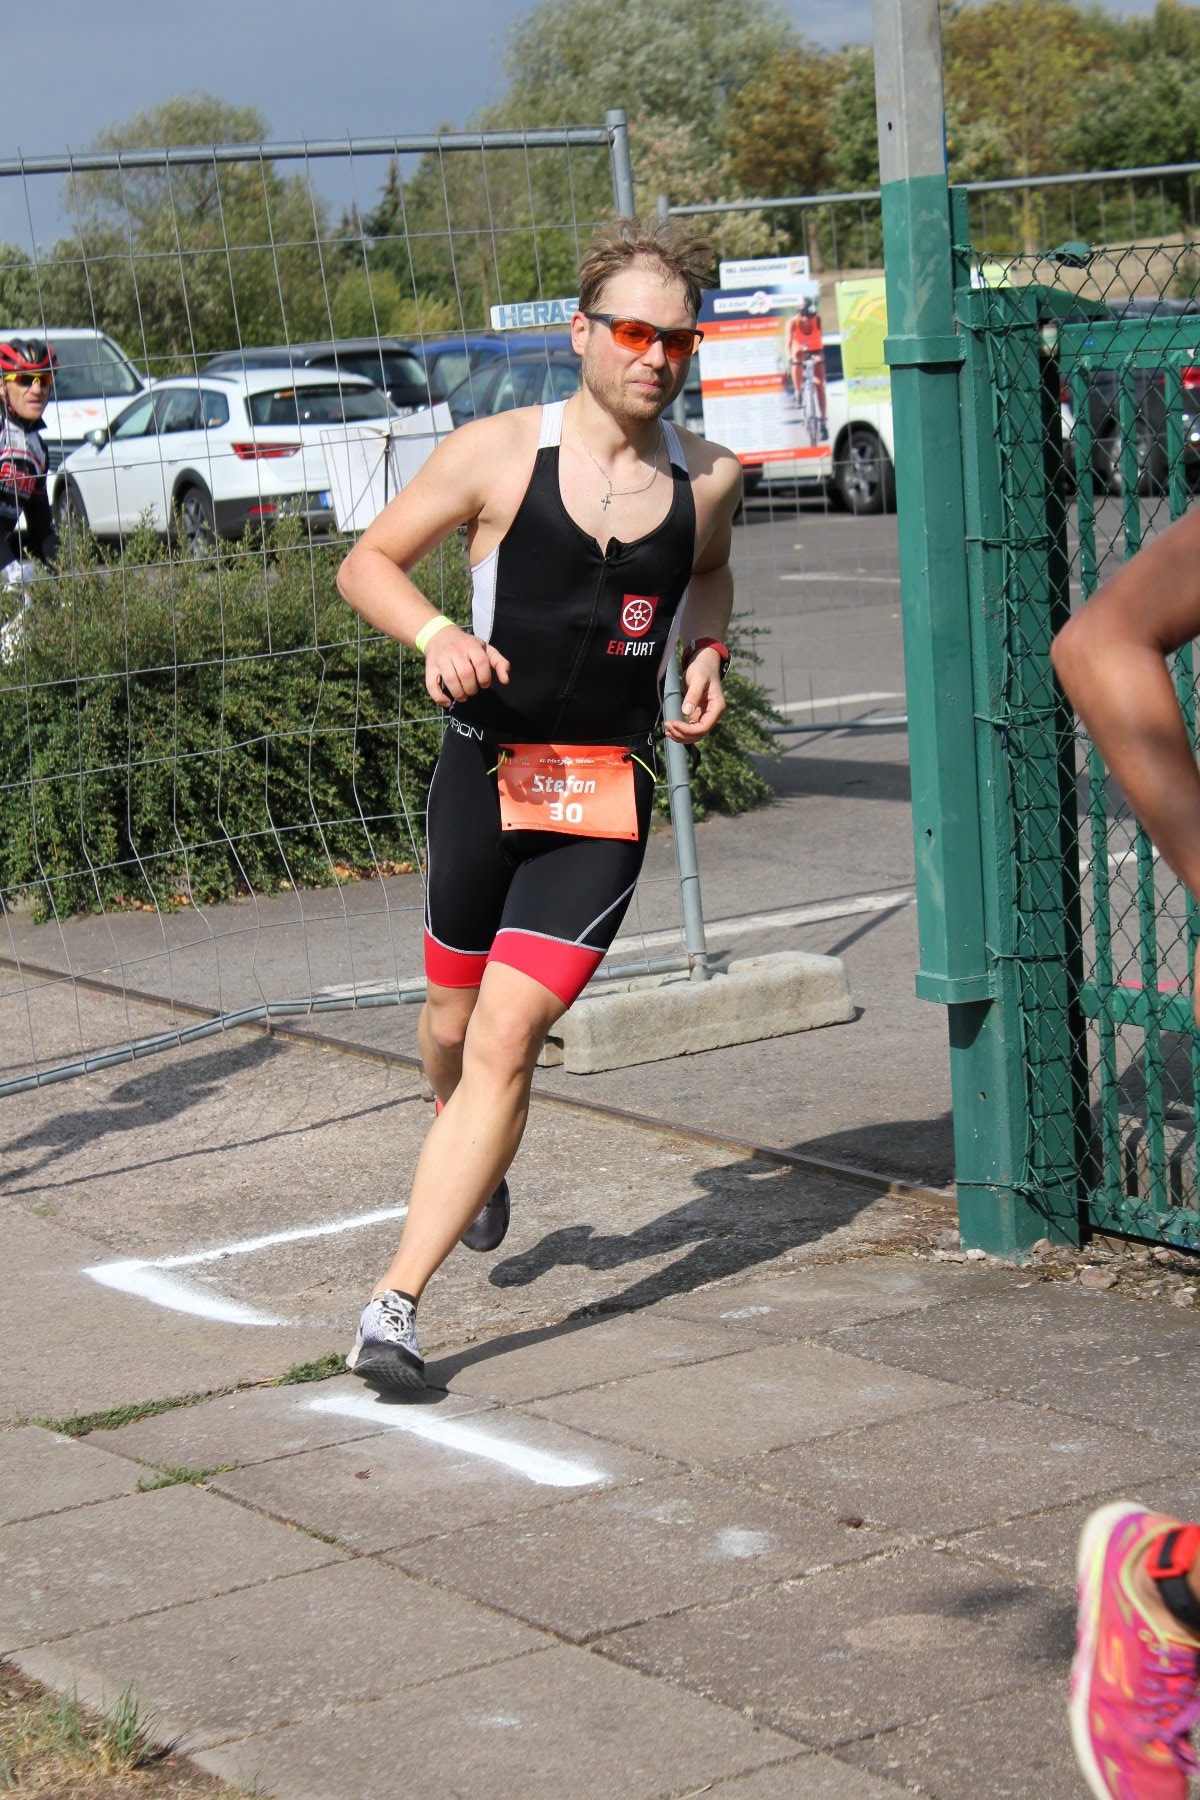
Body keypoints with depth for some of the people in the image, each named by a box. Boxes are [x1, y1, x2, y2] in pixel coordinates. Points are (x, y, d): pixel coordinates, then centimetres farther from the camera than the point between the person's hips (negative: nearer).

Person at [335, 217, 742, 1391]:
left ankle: (396, 1302, -8)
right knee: (453, 1022, 14)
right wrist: (436, 635, -18)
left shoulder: (708, 479, 2)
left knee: (506, 1040, -10)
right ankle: (477, 1170, 50)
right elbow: (367, 563, 1)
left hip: (608, 797, 0)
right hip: (484, 773, 0)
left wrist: (706, 653, 5)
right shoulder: (497, 454, -6)